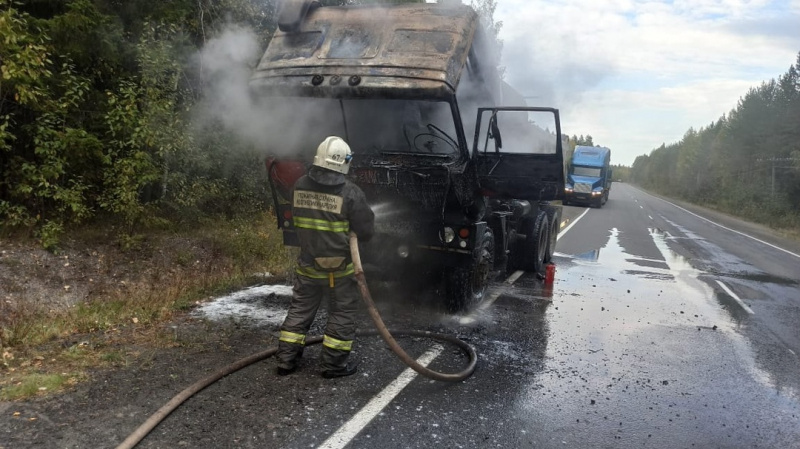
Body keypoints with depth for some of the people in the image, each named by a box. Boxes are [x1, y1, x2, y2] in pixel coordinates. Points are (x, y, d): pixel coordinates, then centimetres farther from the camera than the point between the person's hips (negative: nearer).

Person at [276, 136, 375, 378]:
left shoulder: (300, 186, -2)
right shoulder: (350, 192, -18)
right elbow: (366, 230, -12)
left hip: (307, 263, 5)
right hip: (339, 267, -4)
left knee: (300, 309, 17)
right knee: (342, 313, 10)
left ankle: (286, 359, 23)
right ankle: (334, 364, 15)